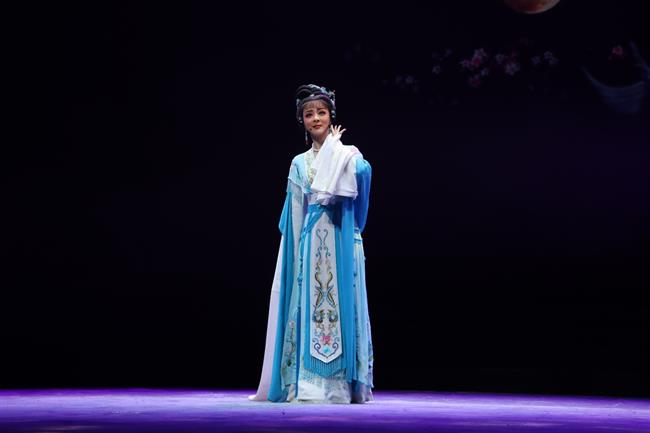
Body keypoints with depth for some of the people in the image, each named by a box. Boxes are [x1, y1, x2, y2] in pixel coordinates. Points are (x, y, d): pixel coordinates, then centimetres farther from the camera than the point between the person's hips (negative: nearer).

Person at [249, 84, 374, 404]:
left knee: (337, 302, -7)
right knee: (308, 305, 0)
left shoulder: (349, 155, 7)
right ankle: (306, 382, 2)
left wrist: (333, 147, -3)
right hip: (309, 244, 4)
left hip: (339, 242, -3)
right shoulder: (299, 163, 16)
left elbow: (361, 171, -17)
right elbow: (295, 215, 13)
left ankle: (339, 383, -6)